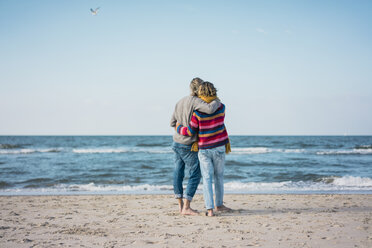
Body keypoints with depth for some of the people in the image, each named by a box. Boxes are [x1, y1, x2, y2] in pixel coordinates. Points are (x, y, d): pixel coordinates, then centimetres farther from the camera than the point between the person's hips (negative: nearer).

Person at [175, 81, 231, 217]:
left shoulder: (198, 112, -14)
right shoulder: (221, 108, -5)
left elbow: (191, 131, -10)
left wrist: (179, 127, 8)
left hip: (204, 150, -2)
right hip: (219, 148, 2)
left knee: (207, 179, 3)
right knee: (219, 176, 18)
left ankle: (210, 209, -4)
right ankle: (219, 204, 31)